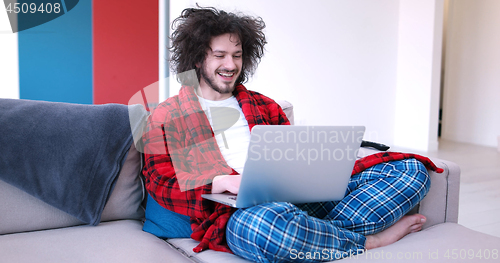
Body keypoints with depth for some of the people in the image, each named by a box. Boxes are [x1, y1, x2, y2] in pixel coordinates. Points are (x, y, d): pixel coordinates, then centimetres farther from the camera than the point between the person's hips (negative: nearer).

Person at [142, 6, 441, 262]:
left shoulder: (265, 106, 26)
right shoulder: (167, 116, 12)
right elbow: (161, 185, 1)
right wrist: (222, 182, -17)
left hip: (297, 196, 5)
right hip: (233, 213, -4)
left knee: (411, 168, -4)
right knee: (267, 224, -44)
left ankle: (331, 231, -24)